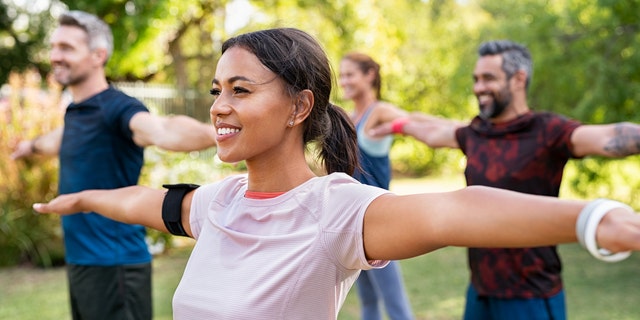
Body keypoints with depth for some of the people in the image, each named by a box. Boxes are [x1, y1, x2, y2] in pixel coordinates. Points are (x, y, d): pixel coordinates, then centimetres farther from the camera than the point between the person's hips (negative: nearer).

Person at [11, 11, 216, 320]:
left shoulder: (117, 108, -17)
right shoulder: (74, 111, 10)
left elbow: (161, 130, -39)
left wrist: (214, 134, -60)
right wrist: (32, 145, 57)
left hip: (113, 264, -9)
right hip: (79, 260, 9)